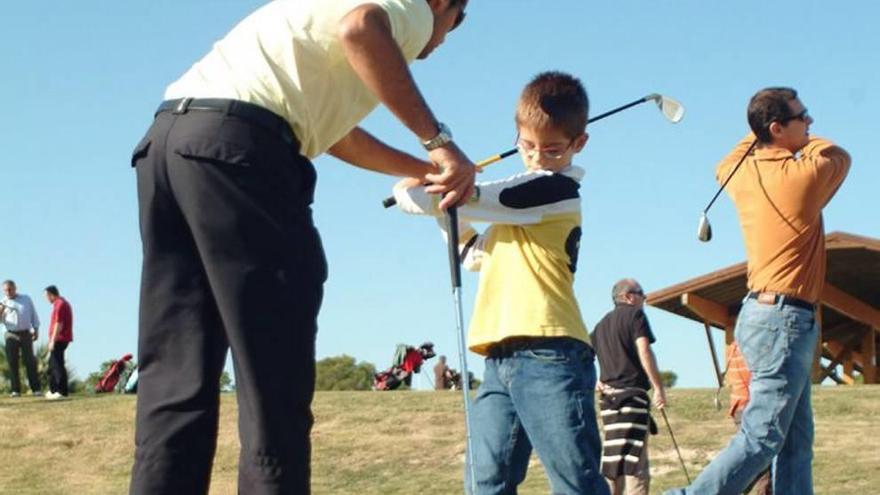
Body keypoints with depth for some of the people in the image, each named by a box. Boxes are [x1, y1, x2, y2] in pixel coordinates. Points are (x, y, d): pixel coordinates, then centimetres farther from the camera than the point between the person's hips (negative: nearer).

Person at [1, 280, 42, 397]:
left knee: (30, 361, -5)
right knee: (12, 362, -1)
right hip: (11, 335, 1)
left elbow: (33, 315, 13)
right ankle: (15, 390, 2)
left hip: (26, 334, 0)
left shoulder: (26, 299, 11)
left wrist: (36, 330, 5)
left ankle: (36, 388, -5)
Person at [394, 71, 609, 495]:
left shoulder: (557, 188, -3)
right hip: (502, 357, 9)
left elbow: (469, 197, -7)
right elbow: (476, 255, 35)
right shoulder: (523, 195, 25)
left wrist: (410, 192, 9)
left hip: (547, 354, -9)